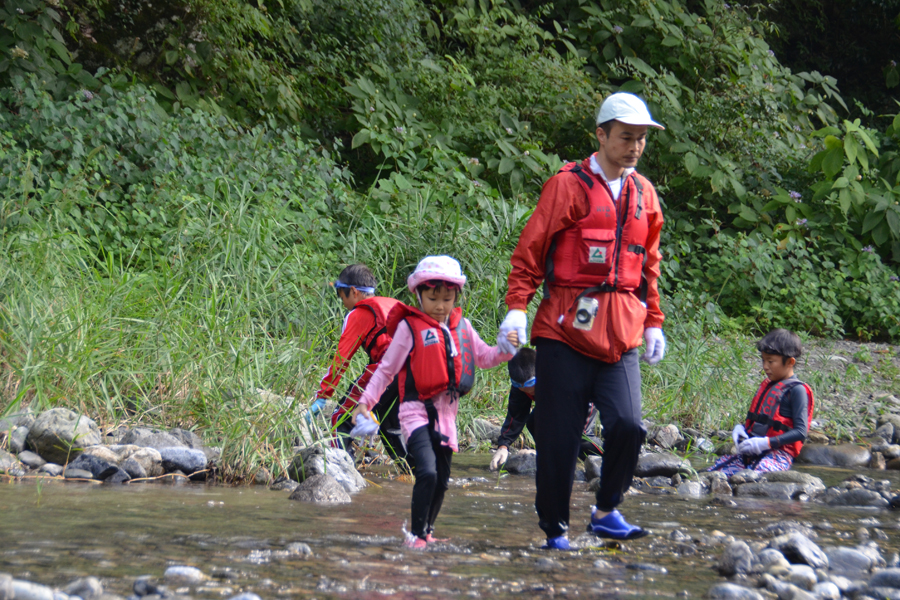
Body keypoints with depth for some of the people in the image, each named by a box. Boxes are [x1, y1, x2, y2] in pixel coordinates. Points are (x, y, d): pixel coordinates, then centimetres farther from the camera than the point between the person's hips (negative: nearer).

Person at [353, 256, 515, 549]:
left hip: (446, 412, 6)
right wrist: (365, 401, -8)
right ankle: (416, 534, -11)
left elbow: (483, 357, 19)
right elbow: (387, 368, -2)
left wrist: (506, 349, -2)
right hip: (416, 411, -6)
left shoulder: (462, 327, 10)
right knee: (427, 473, -21)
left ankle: (427, 530, 27)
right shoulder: (410, 327, -5)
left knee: (442, 480, 11)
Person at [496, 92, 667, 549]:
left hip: (621, 334, 4)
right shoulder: (568, 186, -2)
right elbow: (529, 251, -2)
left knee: (627, 425, -15)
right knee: (559, 437, -2)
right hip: (566, 327, -4)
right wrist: (516, 309, -11)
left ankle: (606, 512, 5)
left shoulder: (644, 195, 15)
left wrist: (654, 323, 21)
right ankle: (555, 530, 11)